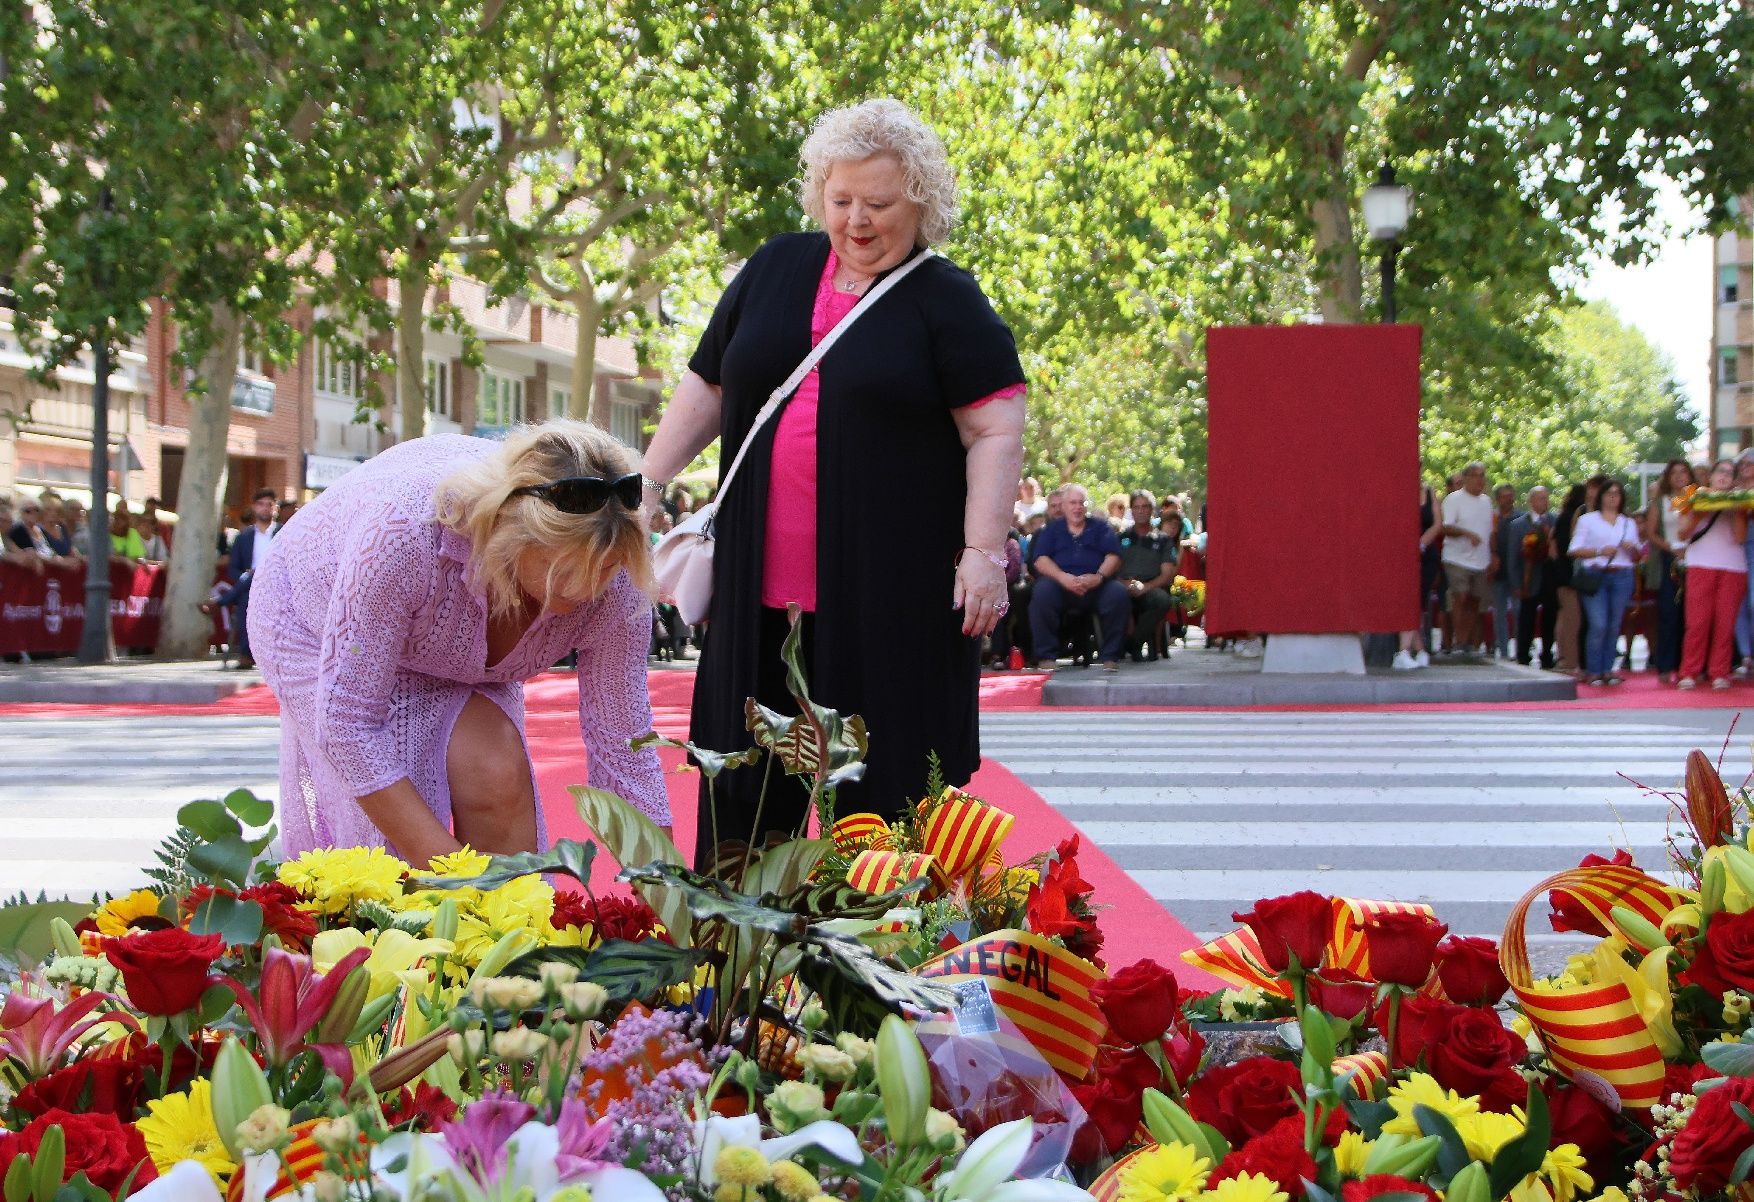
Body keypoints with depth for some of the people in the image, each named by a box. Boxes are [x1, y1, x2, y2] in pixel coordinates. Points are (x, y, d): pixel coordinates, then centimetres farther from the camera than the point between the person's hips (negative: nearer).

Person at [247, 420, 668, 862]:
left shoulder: (615, 586, -30)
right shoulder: (405, 527, -43)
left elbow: (622, 751, -19)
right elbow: (348, 722, -36)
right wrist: (450, 871, -38)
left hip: (461, 657, 4)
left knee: (501, 778, -19)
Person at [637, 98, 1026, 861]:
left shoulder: (949, 303, -1)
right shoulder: (774, 271, 14)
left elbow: (996, 430, -6)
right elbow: (705, 389, 20)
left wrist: (984, 549, -16)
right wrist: (646, 484, 12)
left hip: (894, 596, -5)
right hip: (761, 585, 5)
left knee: (886, 782, -2)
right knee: (747, 783, 8)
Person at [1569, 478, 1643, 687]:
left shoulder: (1629, 524, 21)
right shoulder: (1587, 520, 11)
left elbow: (1637, 557, 23)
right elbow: (1575, 550, 1)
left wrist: (1632, 548, 0)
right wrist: (1600, 551, -12)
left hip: (1622, 576, 4)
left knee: (1614, 626, 0)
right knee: (1598, 624, -14)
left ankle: (1607, 670, 6)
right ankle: (1593, 671, -8)